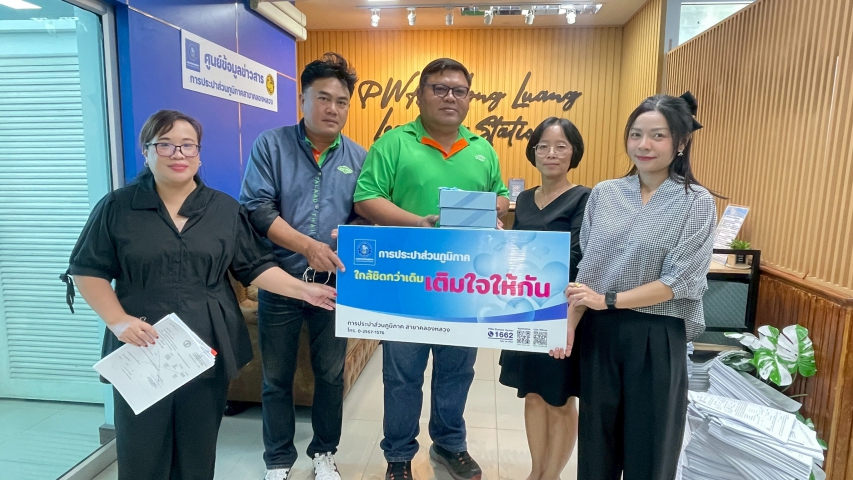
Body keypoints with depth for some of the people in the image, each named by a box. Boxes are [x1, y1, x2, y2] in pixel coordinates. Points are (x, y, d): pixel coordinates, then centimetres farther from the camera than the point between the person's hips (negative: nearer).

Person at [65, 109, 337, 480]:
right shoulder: (117, 208, 1)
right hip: (142, 348, -1)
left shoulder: (226, 209, 5)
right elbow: (87, 270, 2)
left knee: (198, 448, 13)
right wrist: (118, 321, -11)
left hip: (208, 348, 2)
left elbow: (256, 267, 5)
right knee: (141, 450, 8)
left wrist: (303, 289, -7)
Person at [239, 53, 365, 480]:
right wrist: (307, 246, -21)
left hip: (335, 283, 2)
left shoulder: (358, 157, 4)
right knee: (276, 377, 12)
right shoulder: (271, 145, -3)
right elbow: (256, 207, -12)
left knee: (331, 373, 14)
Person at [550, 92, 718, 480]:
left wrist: (608, 300, -16)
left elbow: (680, 281, -11)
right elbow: (586, 269, 5)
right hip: (598, 332, 3)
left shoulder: (696, 202, -5)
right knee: (596, 438, 14)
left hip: (656, 337, -3)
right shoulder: (604, 194, 4)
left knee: (648, 446, 11)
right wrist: (570, 323, -4)